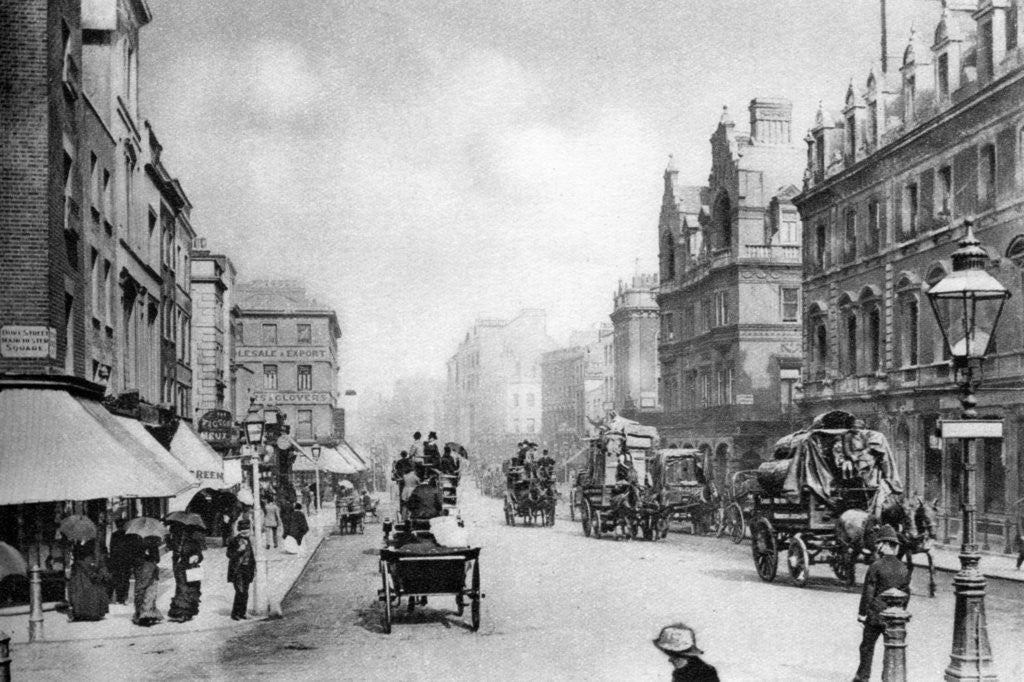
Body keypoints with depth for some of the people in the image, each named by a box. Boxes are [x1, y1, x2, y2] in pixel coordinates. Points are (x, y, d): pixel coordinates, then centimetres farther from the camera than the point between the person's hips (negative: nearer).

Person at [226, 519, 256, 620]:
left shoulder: (249, 540, 11)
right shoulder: (234, 541, -7)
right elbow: (229, 554, -11)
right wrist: (239, 550, -25)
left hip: (247, 569, 6)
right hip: (237, 570, -6)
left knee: (245, 592, 7)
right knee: (240, 591, -14)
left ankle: (242, 613, 15)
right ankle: (235, 614, -6)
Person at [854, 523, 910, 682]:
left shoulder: (876, 567, -13)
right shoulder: (903, 568, 2)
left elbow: (868, 593, -11)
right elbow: (906, 593, 9)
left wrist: (862, 613, -4)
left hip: (876, 615, -4)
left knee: (867, 646, 8)